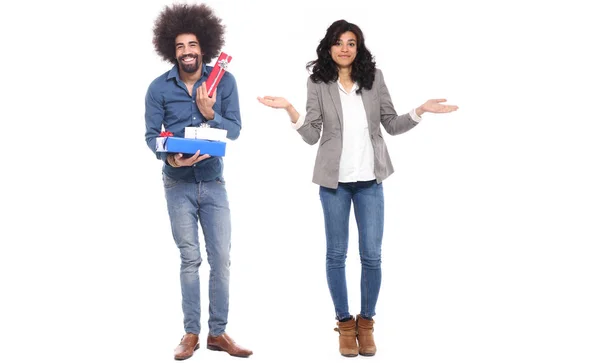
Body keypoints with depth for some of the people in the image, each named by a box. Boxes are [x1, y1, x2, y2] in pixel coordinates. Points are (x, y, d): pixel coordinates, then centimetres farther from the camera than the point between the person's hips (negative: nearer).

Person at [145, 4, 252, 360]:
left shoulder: (224, 81, -5)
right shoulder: (159, 87, -7)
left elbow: (235, 129, -5)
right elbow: (151, 134, -5)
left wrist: (210, 115, -22)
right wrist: (169, 157, -24)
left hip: (213, 182, 1)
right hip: (178, 184, -1)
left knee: (221, 259, 2)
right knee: (190, 259, 4)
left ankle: (218, 332, 13)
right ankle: (191, 333, 13)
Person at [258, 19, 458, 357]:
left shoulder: (374, 78, 2)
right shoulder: (319, 83, 0)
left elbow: (392, 124, 6)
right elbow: (312, 135, -4)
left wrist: (420, 111, -9)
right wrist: (290, 109, -17)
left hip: (370, 180, 1)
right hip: (334, 181, -1)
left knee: (372, 256, 1)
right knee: (336, 254, 7)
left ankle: (366, 323, 17)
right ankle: (345, 323, 20)